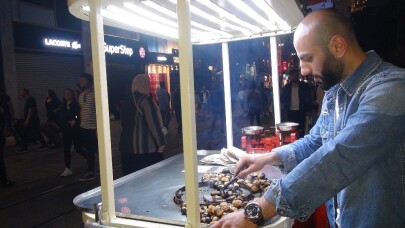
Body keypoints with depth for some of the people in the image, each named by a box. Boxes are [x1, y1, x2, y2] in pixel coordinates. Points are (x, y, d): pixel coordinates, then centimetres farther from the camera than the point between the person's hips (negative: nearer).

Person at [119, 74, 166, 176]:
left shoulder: (128, 100, 9)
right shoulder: (145, 99, -11)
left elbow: (123, 122, 16)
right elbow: (154, 123, -14)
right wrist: (161, 142, -10)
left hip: (128, 145, 7)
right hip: (146, 145, -7)